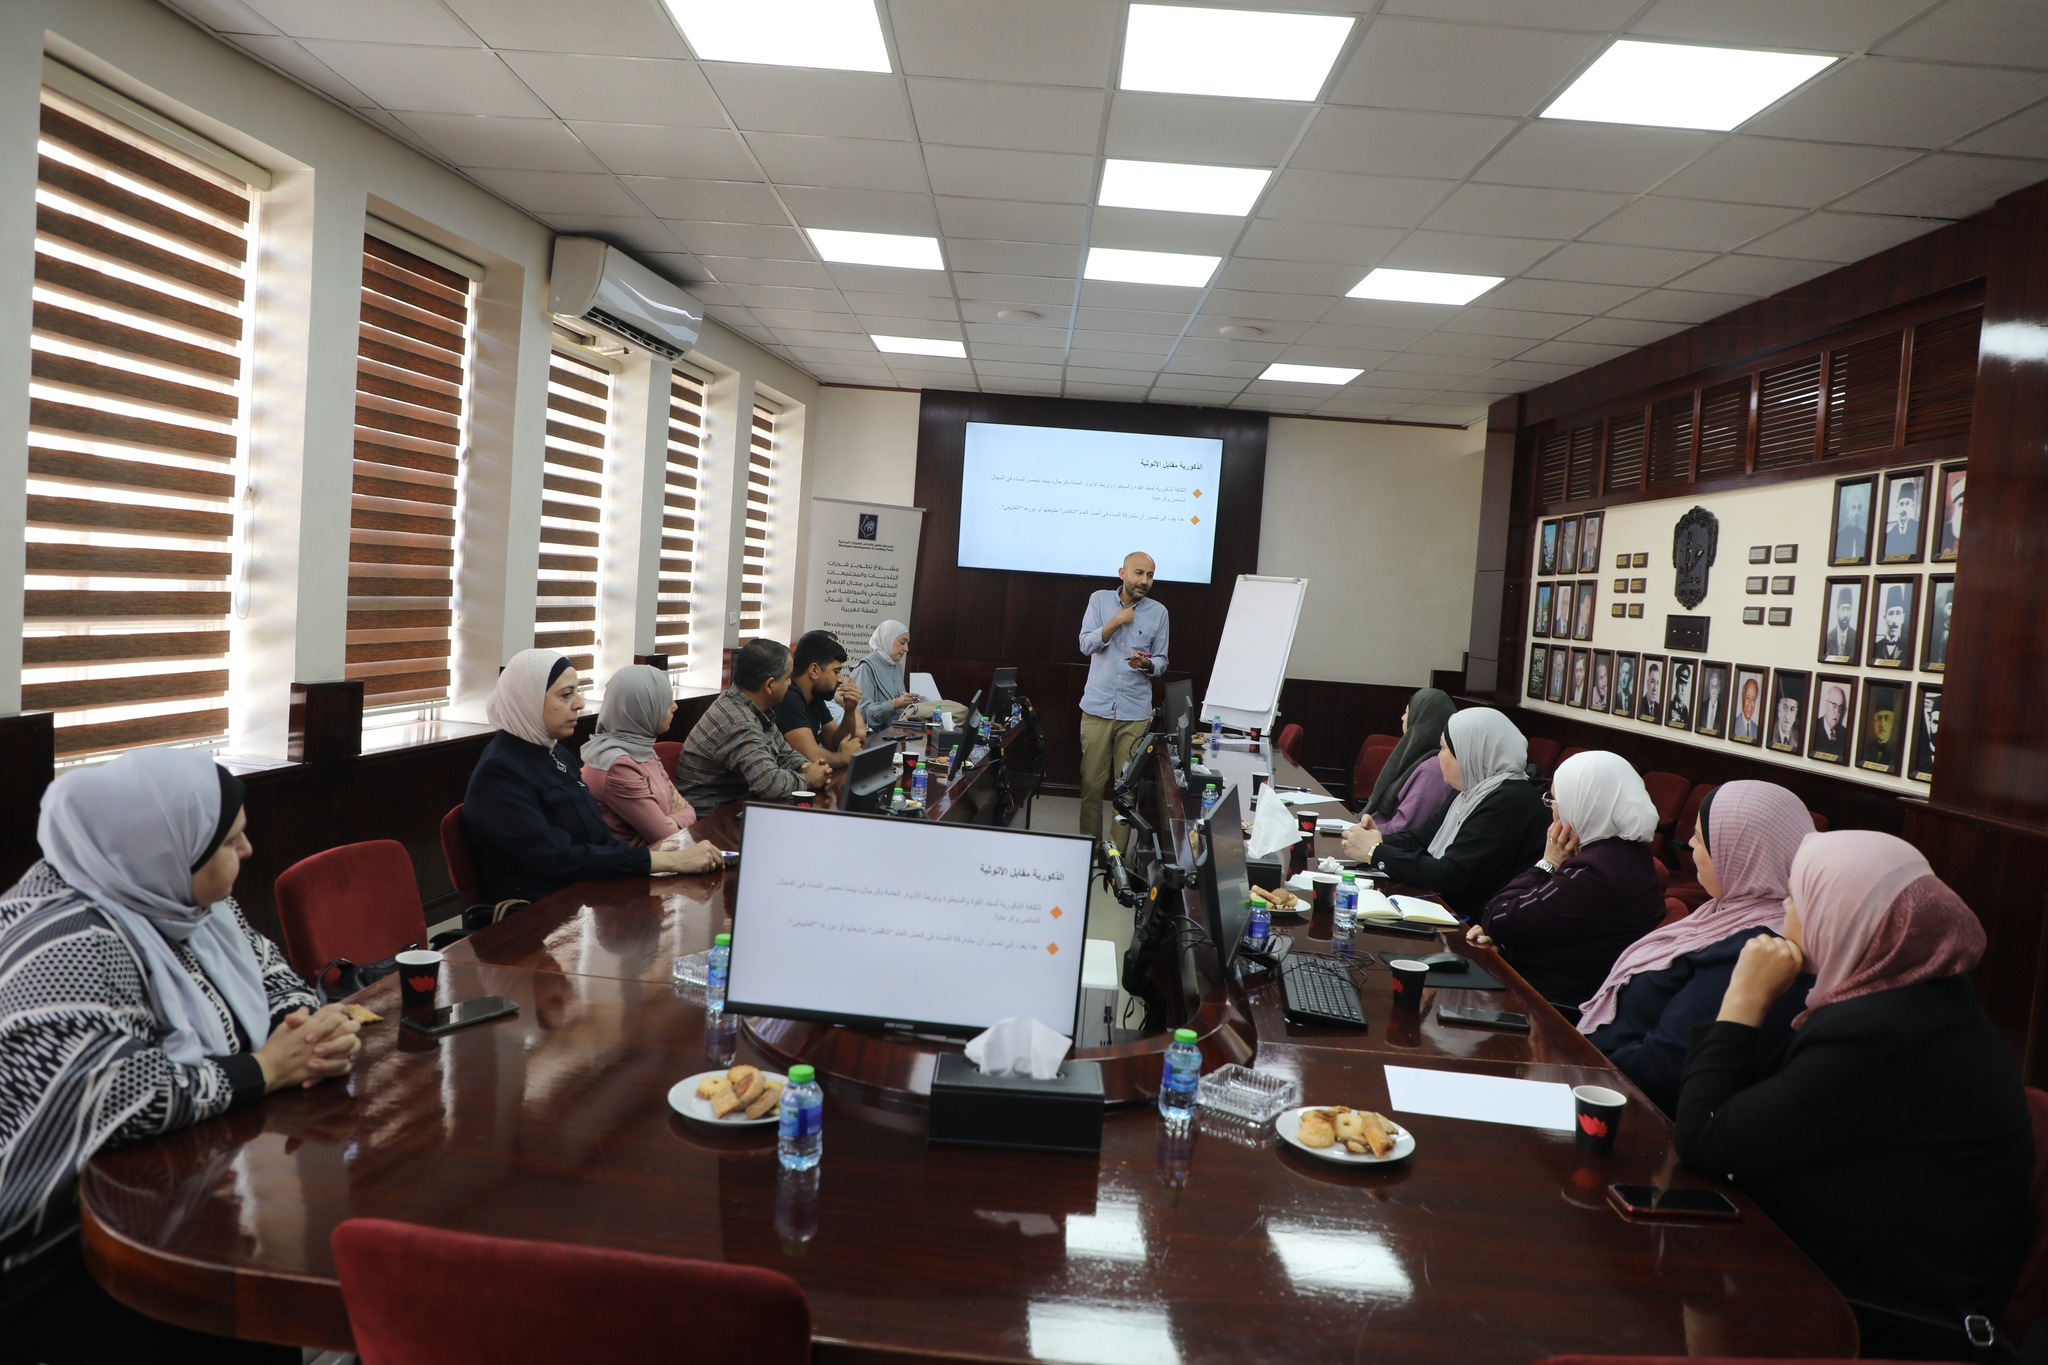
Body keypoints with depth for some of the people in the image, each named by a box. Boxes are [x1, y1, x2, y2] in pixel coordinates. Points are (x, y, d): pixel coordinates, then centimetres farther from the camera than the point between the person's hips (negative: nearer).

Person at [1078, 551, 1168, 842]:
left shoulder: (1158, 612, 4)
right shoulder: (1099, 600, 4)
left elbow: (1162, 661, 7)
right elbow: (1086, 644, -3)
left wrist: (1147, 664, -15)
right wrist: (1115, 622, -15)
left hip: (1136, 712, 0)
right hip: (1098, 707, 0)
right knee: (1092, 782, 2)